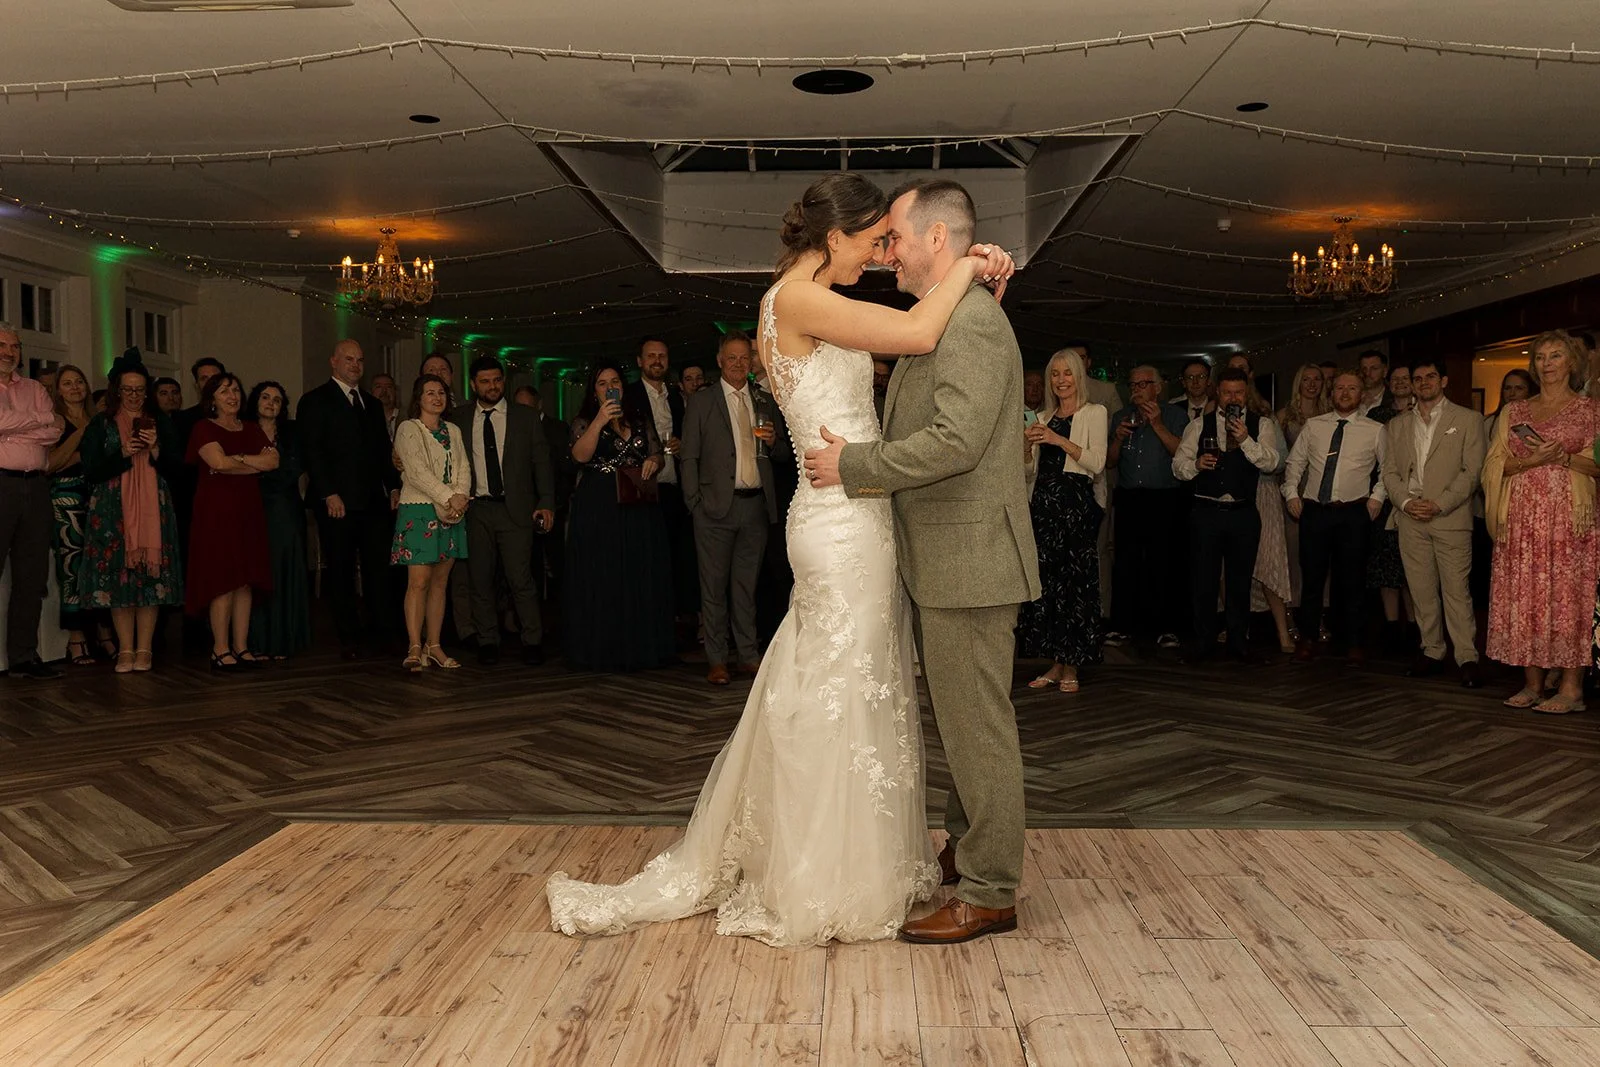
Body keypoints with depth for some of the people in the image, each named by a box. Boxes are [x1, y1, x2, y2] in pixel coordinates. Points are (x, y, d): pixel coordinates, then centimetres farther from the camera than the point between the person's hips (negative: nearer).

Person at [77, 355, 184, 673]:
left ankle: (143, 650, 2)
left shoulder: (160, 422, 13)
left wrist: (155, 449, -9)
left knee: (151, 575, -4)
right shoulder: (101, 425, 8)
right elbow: (91, 470, 0)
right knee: (118, 575, -4)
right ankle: (125, 650, 3)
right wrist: (123, 454, -12)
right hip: (113, 510, -1)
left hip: (153, 508, 1)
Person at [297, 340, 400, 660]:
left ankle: (382, 631, 3)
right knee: (341, 572, 2)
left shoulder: (373, 403, 20)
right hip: (338, 502, -5)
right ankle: (348, 638, 8)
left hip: (375, 501, 5)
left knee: (379, 570, 0)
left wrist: (394, 486, 7)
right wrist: (329, 494, -14)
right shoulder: (315, 401, 1)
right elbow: (312, 451, -6)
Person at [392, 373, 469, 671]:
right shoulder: (408, 429, -1)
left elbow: (463, 467, 8)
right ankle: (415, 649, -9)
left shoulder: (454, 431, 16)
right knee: (419, 581, -10)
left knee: (440, 581, 6)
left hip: (452, 512, 6)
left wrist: (462, 496, -11)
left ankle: (434, 646, 10)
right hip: (419, 511, -6)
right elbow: (416, 470, -12)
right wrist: (448, 497, -16)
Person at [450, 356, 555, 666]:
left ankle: (532, 641, 4)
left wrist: (547, 503, -1)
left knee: (521, 578, -6)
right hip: (475, 509, 2)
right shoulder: (460, 419, 9)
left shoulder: (525, 417, 6)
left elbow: (542, 462, 6)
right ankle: (487, 642, 15)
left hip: (516, 509, -2)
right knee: (481, 580, 5)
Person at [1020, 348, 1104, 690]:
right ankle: (1055, 664, 10)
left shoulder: (1094, 413, 4)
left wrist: (1060, 441, -15)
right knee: (1045, 580, 2)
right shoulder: (1042, 419, 19)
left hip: (1076, 503, -5)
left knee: (1074, 581, -5)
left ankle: (1071, 667, 2)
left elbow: (1097, 462, -8)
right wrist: (1026, 445, 0)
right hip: (1043, 502, 5)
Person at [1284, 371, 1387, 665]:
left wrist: (1377, 497, -1)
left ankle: (1352, 644, 13)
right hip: (1313, 510, 1)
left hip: (1353, 512, -1)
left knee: (1351, 580, 3)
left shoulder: (1375, 431, 5)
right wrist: (1292, 493, 3)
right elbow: (1294, 462, 14)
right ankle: (1307, 640, 14)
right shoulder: (1312, 426, 9)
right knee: (1311, 577, 4)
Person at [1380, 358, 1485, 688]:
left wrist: (1439, 504, -11)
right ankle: (1431, 652, 13)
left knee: (1456, 589, -7)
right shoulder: (1397, 425, 16)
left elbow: (1472, 471, -2)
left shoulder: (1467, 420, 5)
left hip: (1450, 517, -4)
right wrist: (1406, 502, -6)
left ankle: (1467, 658, -3)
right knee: (1421, 590, 5)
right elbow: (1390, 472, 12)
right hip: (1410, 518, 4)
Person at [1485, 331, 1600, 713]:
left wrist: (1563, 457, -15)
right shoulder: (1513, 412, 15)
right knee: (1523, 599, 1)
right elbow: (1495, 465, 7)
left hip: (1569, 519, -3)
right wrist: (1532, 460, -10)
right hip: (1521, 519, 4)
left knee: (1568, 597, -6)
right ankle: (1533, 684, 7)